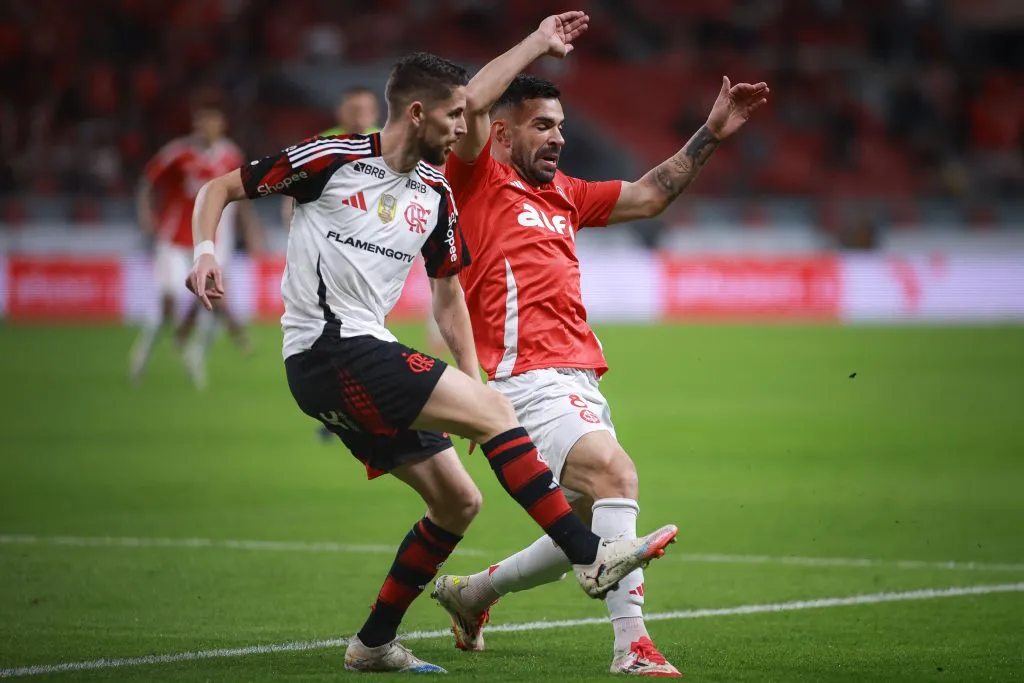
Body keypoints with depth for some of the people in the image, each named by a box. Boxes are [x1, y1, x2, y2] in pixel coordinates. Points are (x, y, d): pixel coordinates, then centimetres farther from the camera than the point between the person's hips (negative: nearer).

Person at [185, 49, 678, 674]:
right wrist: (206, 253, -17)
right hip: (327, 348, -9)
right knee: (494, 410, -17)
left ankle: (374, 644, 17)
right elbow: (220, 189, 0)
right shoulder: (333, 159, -6)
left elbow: (447, 294, 23)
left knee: (458, 502, 7)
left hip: (369, 356, 9)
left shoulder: (437, 197, 13)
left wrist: (472, 383, 15)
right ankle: (591, 557, -19)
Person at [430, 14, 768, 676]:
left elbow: (647, 196, 27)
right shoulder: (479, 184, 0)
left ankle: (472, 591, 34)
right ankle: (633, 644, -31)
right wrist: (539, 43, -7)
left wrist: (710, 135, 21)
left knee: (590, 533, 13)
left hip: (578, 382, 9)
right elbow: (470, 104, -16)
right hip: (527, 378, -9)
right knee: (615, 472, -28)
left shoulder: (563, 195, 22)